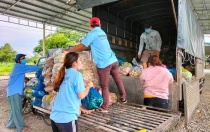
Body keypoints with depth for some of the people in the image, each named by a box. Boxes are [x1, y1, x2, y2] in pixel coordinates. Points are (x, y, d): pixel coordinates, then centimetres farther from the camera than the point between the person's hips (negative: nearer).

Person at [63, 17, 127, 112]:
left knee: (104, 86, 3)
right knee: (118, 80, 21)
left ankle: (104, 107, 14)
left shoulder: (92, 34, -5)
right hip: (113, 60, 7)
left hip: (104, 64, -7)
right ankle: (123, 98, 39)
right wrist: (78, 50, 26)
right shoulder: (102, 32, 18)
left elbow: (82, 46, -6)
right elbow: (89, 45, 24)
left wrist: (69, 50, 8)